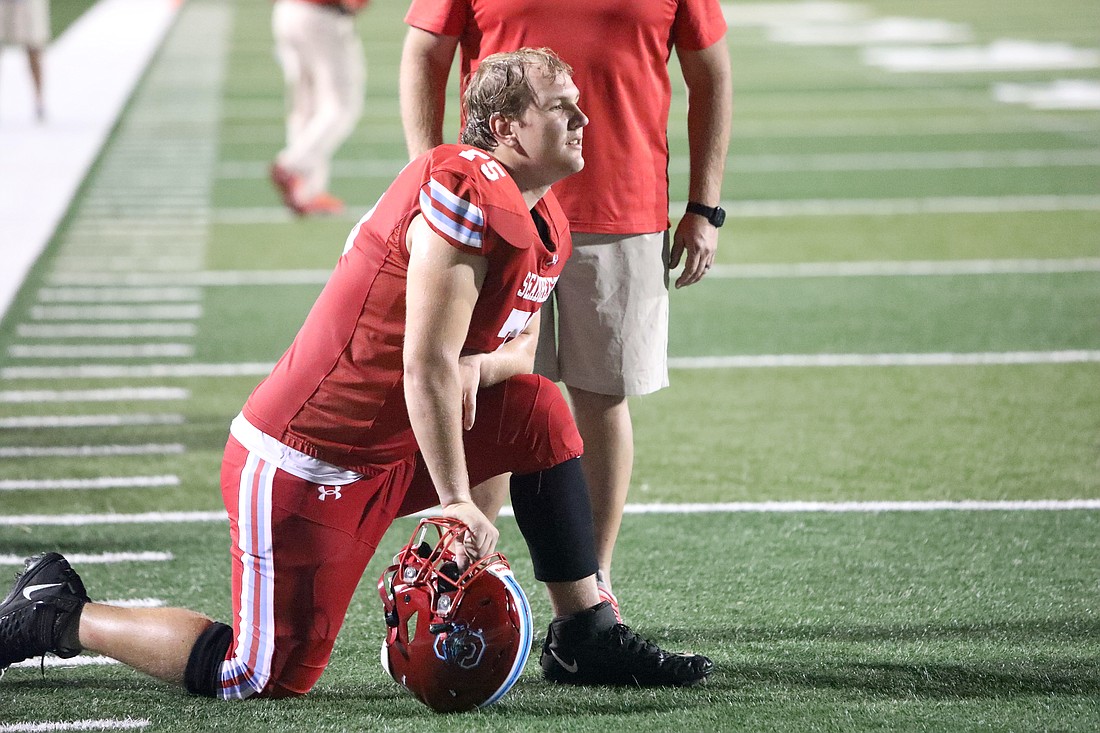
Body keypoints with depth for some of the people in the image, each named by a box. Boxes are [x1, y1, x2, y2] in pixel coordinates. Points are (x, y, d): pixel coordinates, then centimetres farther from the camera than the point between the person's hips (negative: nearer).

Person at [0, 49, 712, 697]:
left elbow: (519, 351, 17)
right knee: (269, 676, -4)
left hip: (381, 451, 9)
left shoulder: (544, 226, 8)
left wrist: (476, 366, -8)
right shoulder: (467, 195, -22)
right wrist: (458, 502, -20)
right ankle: (59, 615, 11)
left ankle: (587, 637, 15)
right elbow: (426, 368, -24)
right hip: (302, 469, -9)